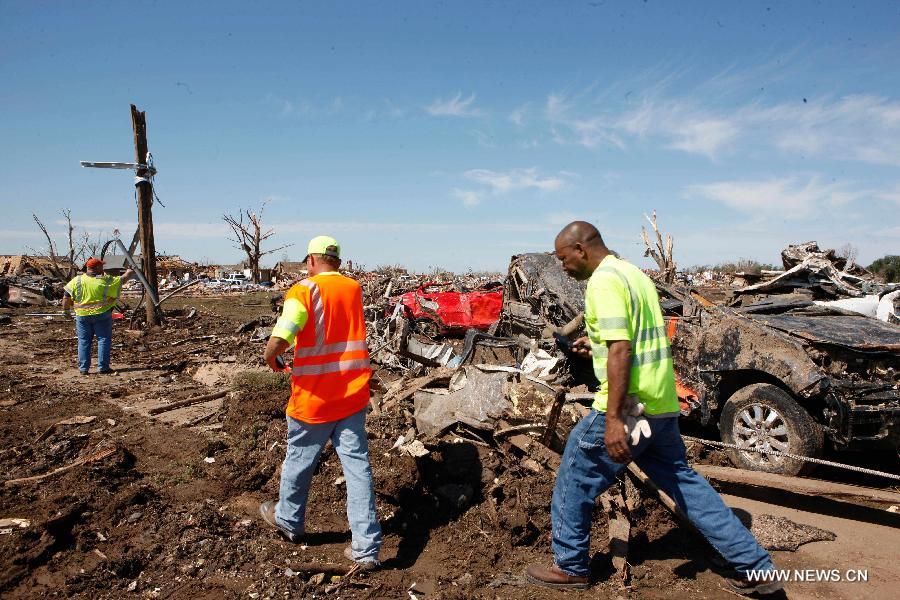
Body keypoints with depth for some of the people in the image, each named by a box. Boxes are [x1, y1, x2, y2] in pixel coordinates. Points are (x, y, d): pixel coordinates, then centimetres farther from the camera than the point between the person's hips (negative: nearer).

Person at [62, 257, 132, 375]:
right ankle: (103, 367, 3)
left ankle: (83, 368, 12)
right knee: (104, 340, 4)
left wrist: (66, 310, 16)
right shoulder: (106, 281, -7)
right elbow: (122, 280, 8)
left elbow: (66, 297, 4)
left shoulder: (77, 281, 2)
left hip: (82, 316, 3)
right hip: (101, 315, -3)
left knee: (84, 342, 10)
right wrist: (128, 273, 27)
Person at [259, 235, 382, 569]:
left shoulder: (304, 291, -13)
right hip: (353, 395, 4)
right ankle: (366, 548, 8)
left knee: (299, 461, 19)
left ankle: (288, 521, 42)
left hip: (313, 398, -4)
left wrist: (272, 360, -3)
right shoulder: (354, 288, 4)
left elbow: (277, 342, -23)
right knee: (357, 466, 6)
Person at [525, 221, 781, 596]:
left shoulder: (604, 280, -14)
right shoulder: (633, 273, 15)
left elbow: (621, 352, -23)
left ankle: (570, 568, 22)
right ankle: (755, 567, 24)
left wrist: (613, 419, -24)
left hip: (629, 409, -9)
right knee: (683, 482, 19)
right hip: (662, 407, 9)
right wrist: (598, 344, 20)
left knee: (574, 482, 7)